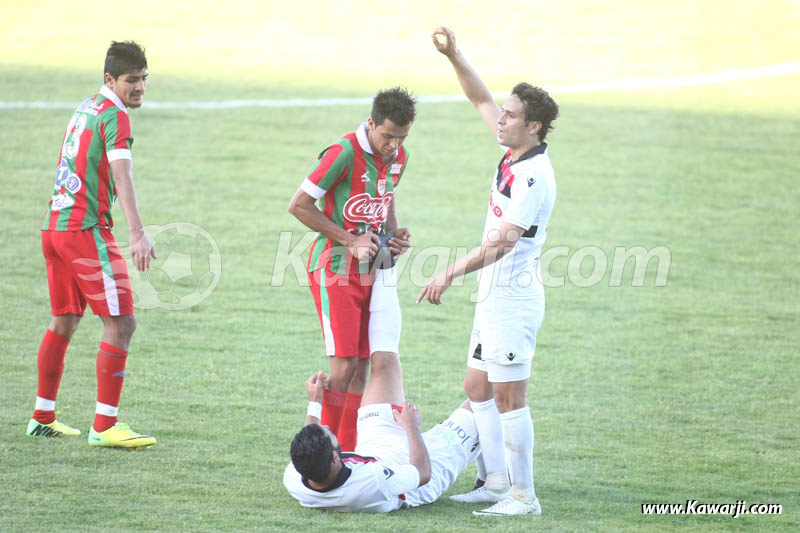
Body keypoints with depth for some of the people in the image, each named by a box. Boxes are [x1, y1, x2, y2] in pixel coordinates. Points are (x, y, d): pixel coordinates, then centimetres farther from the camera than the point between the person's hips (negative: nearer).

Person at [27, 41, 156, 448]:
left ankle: (42, 418, 27)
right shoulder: (113, 116, -11)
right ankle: (103, 427, -11)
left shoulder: (86, 109, 16)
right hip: (86, 230, -9)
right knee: (121, 323, -8)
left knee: (63, 323, 19)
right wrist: (138, 235, -33)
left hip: (54, 226, 9)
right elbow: (122, 177, -24)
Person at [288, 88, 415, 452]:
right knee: (344, 365, -12)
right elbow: (299, 205, -15)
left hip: (372, 271, 7)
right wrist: (349, 240, -16)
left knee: (362, 367, 6)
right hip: (336, 270, -7)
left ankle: (347, 452, 13)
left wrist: (393, 233, 5)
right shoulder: (344, 153, -18)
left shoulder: (398, 156, 5)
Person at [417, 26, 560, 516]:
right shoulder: (514, 152, 6)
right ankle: (495, 480, 21)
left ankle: (524, 495, -3)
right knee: (478, 387, 14)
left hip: (514, 296, -10)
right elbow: (482, 100, 19)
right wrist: (453, 56, 9)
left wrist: (452, 273, -30)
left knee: (509, 396, -7)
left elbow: (502, 243, -27)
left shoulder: (533, 177, -21)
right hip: (495, 293, 10)